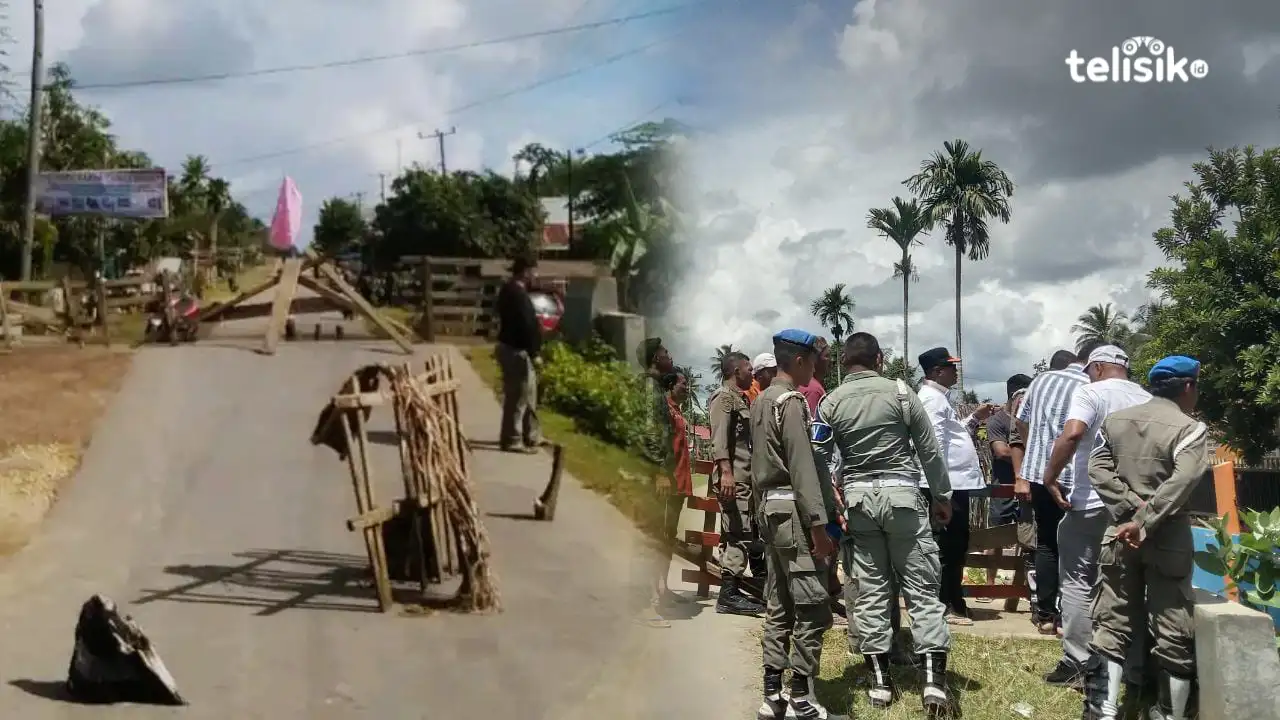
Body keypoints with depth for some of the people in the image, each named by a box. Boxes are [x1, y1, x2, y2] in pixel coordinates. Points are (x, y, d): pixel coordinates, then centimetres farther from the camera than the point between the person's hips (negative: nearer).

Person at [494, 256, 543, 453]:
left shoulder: (509, 290, 13)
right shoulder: (518, 294, -21)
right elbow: (526, 325, -23)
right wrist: (534, 353, -18)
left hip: (511, 347, 11)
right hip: (516, 351, -11)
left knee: (528, 393, 17)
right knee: (518, 396, -4)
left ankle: (532, 436, 25)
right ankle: (512, 440, 3)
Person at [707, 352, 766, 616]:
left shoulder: (740, 398, 21)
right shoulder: (723, 397, -7)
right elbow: (719, 438, -17)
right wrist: (726, 472, -26)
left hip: (744, 475, 10)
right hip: (733, 476, -10)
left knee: (739, 534, 11)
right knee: (738, 534, -12)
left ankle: (732, 590, 15)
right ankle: (728, 595, -12)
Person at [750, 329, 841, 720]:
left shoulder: (761, 401, 16)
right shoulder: (791, 401, -13)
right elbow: (802, 468, -19)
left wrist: (764, 507, 20)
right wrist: (819, 523, -19)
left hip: (770, 509, 10)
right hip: (793, 511, -10)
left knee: (779, 607, 11)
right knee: (812, 608, -6)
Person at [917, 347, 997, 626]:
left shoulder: (939, 397, 20)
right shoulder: (932, 398, -14)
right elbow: (935, 443, -22)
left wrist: (974, 418, 20)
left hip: (957, 483, 11)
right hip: (949, 485, -11)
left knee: (956, 545, 15)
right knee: (949, 546, -4)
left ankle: (953, 602, 22)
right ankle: (948, 606, 2)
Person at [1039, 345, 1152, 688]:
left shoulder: (1090, 392, -7)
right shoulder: (1148, 399, 11)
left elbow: (1073, 433, -24)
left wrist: (1050, 476, -16)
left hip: (1091, 502, -6)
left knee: (1078, 582, 2)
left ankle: (1077, 664, 0)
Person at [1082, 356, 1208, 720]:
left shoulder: (1115, 420, 8)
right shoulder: (1190, 428, -9)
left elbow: (1098, 469, 0)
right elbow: (1181, 482, -22)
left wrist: (1130, 510, -7)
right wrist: (1144, 523, -19)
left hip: (1120, 534, 5)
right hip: (1168, 540, -5)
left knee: (1113, 625, 9)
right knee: (1174, 634, 6)